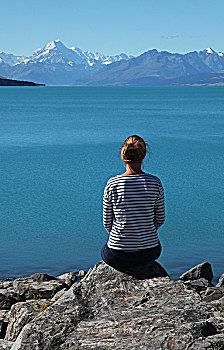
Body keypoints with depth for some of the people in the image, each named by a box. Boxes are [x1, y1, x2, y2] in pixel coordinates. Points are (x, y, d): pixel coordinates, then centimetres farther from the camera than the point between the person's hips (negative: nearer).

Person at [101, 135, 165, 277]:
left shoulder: (112, 184, -12)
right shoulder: (155, 183, -9)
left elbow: (107, 223, -3)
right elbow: (160, 220, 1)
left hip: (118, 255, -2)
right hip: (150, 252, 2)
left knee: (105, 250, 34)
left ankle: (128, 270, 15)